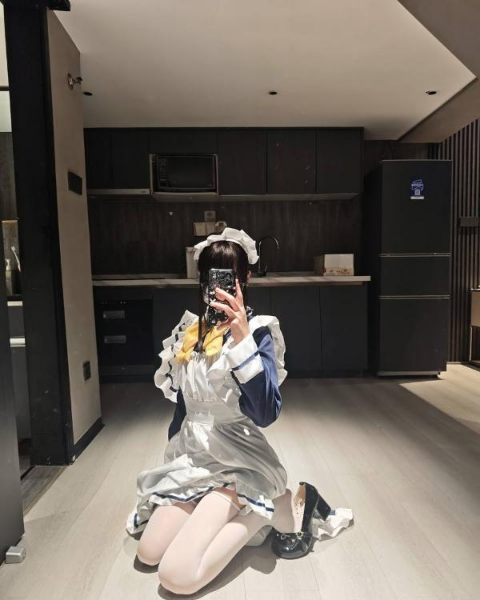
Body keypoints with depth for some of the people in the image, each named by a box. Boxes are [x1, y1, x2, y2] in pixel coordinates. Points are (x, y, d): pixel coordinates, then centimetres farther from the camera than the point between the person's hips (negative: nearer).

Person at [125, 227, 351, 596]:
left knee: (177, 576, -14)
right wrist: (175, 449, 20)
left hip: (237, 462, -6)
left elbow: (267, 413, -28)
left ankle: (282, 506, 0)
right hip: (191, 456, 6)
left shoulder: (258, 330, -15)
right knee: (148, 553, 1)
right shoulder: (190, 328, 4)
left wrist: (242, 339, -35)